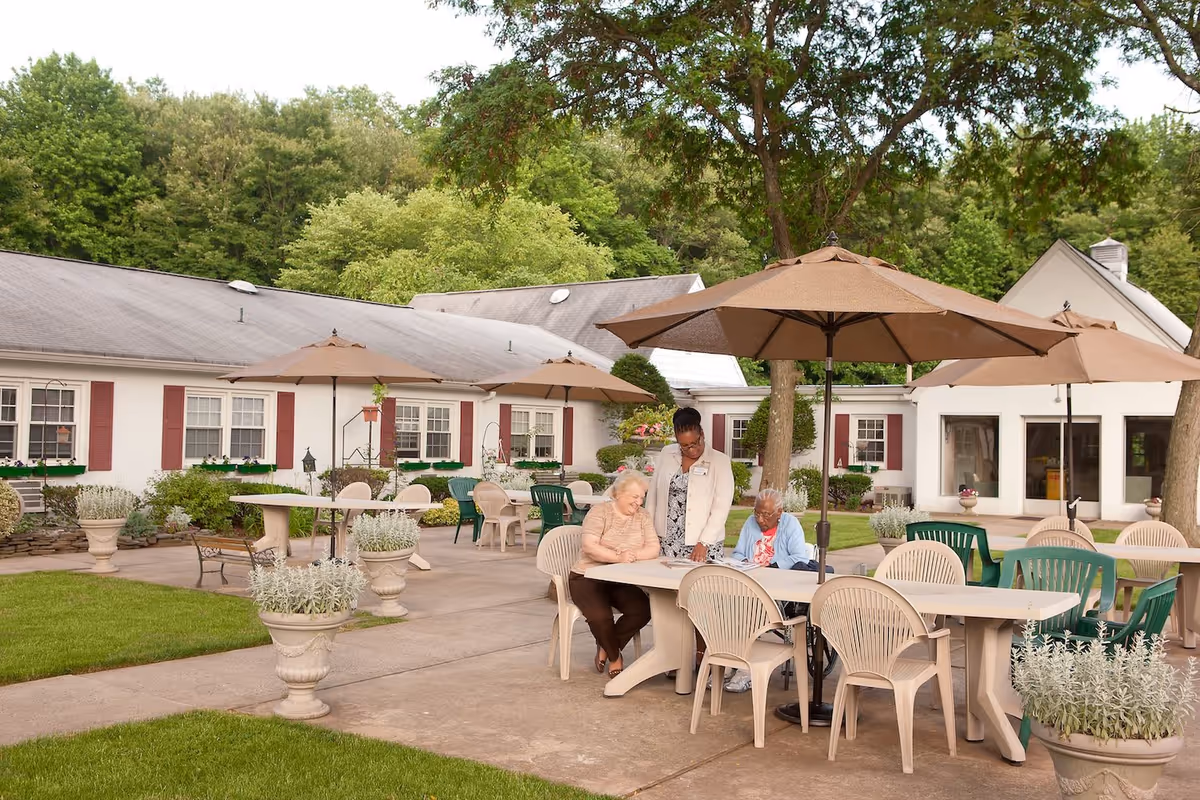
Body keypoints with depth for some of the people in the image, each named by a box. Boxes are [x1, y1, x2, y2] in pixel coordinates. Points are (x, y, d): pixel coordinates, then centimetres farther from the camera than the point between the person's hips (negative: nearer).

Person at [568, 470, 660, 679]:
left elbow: (654, 550, -4)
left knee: (643, 610, -22)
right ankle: (614, 656, 2)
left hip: (621, 581, 5)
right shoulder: (600, 511, -8)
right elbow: (589, 546, -20)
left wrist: (633, 555, -25)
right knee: (600, 615, -31)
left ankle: (605, 646, 3)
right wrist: (618, 557, -34)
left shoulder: (642, 516, 6)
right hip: (588, 577, -4)